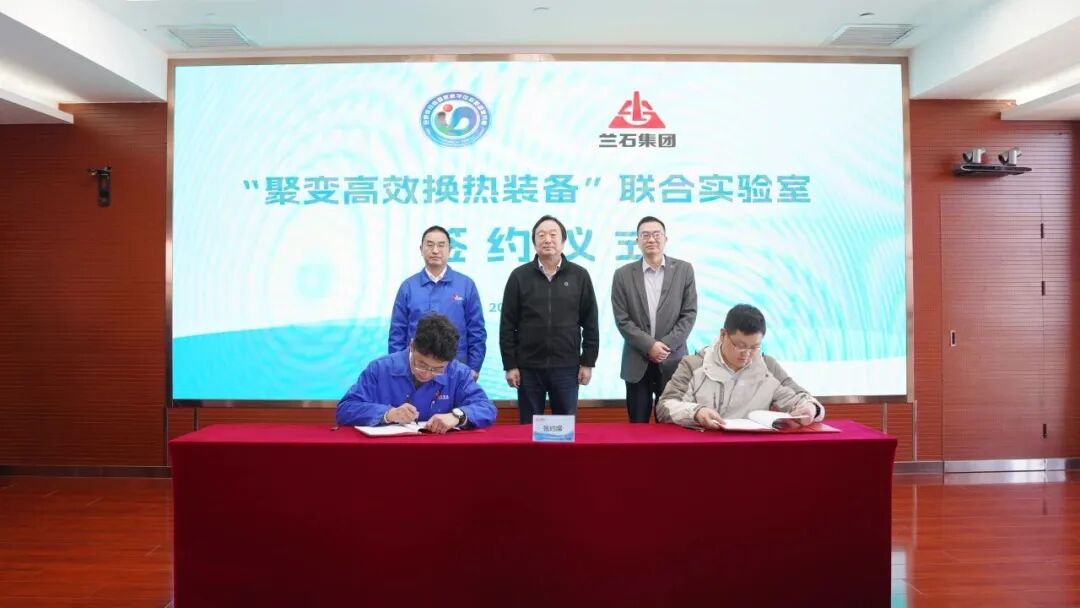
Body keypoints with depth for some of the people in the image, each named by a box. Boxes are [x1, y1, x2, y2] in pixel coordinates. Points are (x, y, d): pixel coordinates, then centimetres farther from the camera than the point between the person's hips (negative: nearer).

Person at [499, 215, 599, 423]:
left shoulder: (579, 276, 2)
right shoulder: (519, 276, 0)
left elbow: (590, 323, 4)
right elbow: (508, 325, 0)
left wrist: (588, 362, 0)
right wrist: (510, 365, -3)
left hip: (566, 367, 0)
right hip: (528, 367, 0)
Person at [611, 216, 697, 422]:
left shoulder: (684, 270, 2)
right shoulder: (623, 274, 1)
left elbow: (689, 313, -1)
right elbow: (622, 320, -3)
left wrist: (666, 345, -11)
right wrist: (649, 346, -12)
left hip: (673, 361, 0)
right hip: (637, 363, 0)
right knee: (637, 426, 6)